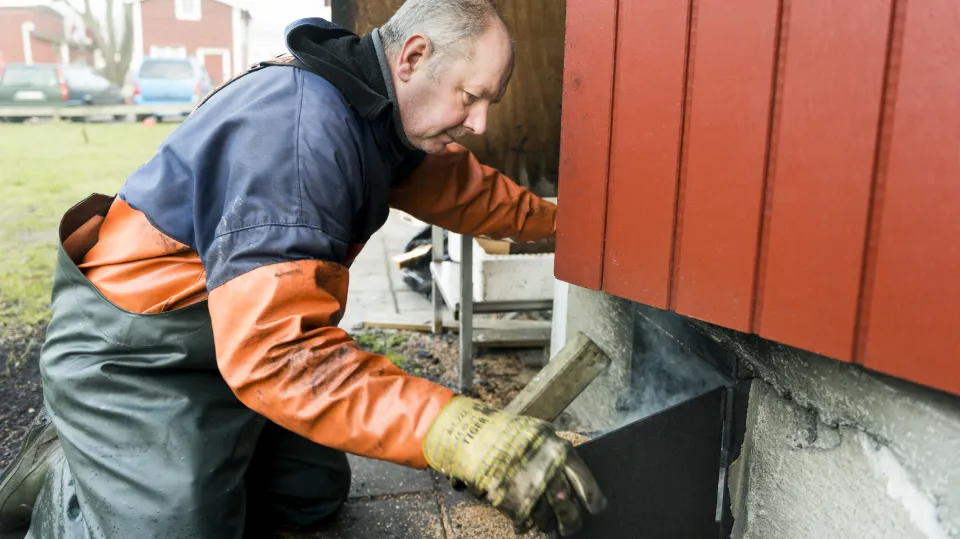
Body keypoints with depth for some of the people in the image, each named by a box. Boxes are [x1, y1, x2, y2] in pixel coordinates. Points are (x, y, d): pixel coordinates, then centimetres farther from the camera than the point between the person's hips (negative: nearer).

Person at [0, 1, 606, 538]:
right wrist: (467, 435, -46)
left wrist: (554, 220, 23)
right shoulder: (298, 125, -33)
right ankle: (60, 490, 14)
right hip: (133, 357, -9)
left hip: (232, 335, 9)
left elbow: (460, 185, 16)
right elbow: (271, 348, -41)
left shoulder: (376, 109, -2)